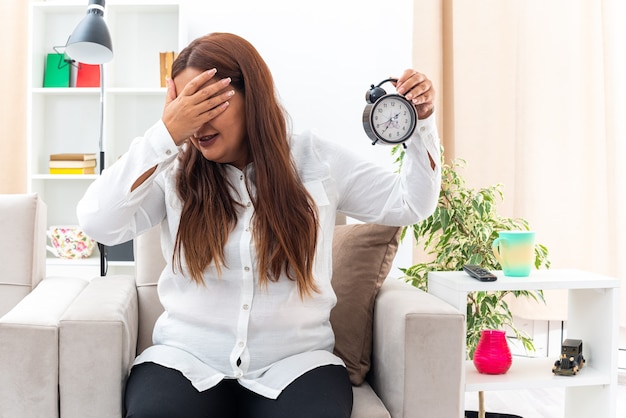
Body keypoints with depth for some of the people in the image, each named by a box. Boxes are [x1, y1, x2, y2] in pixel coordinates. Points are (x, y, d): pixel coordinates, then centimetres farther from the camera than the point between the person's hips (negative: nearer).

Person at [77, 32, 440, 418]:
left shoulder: (317, 160, 2)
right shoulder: (174, 170, 0)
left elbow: (410, 204, 10)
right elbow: (98, 224, -14)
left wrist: (420, 122, -3)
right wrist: (165, 135, -19)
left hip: (296, 363, 1)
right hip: (187, 359, 0)